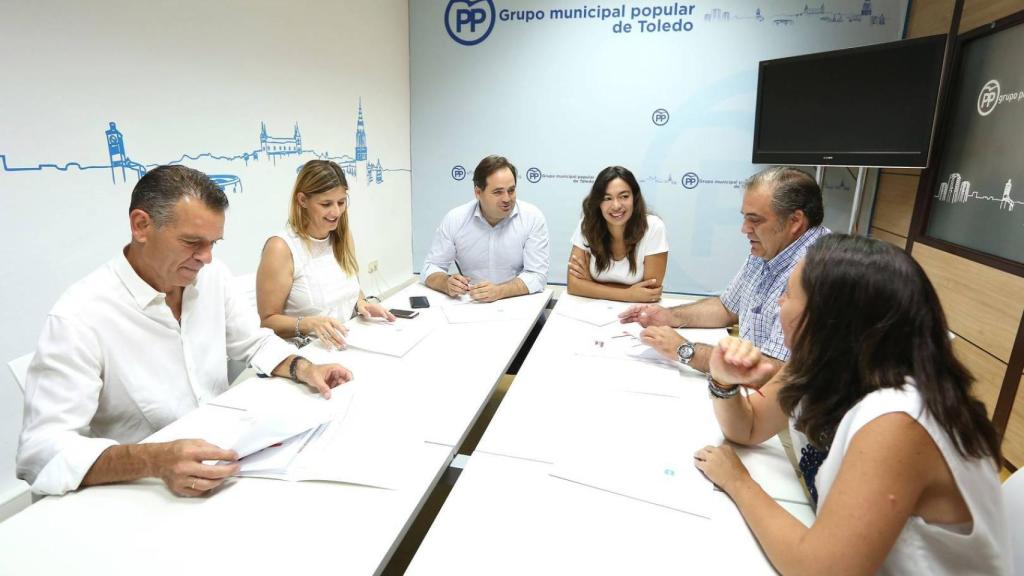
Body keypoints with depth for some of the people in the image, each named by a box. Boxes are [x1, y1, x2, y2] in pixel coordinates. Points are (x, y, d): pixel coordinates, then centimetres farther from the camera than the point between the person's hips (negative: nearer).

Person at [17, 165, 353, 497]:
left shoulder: (213, 276, -1)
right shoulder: (79, 317, -19)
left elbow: (254, 342, 10)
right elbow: (41, 449, -22)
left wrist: (302, 368, -8)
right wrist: (153, 460, -37)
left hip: (222, 464, 4)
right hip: (143, 494, -4)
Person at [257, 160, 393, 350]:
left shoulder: (343, 235, 7)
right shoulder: (281, 247, -12)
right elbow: (267, 321, -8)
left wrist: (361, 304, 0)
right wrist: (309, 323, -24)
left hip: (348, 347, 6)